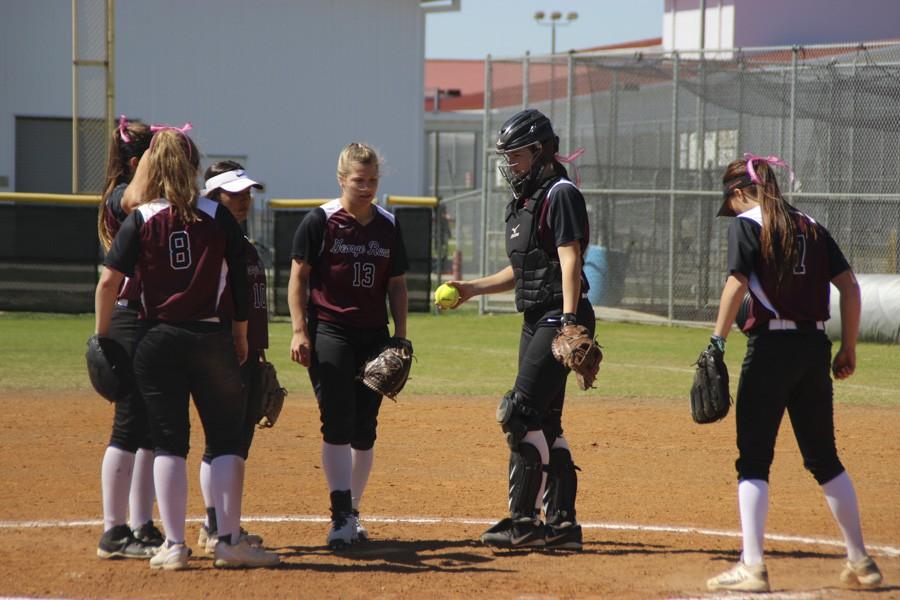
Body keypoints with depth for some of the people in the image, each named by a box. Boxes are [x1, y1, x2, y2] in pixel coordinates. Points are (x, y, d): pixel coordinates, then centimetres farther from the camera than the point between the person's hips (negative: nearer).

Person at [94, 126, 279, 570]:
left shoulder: (140, 221, -3)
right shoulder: (218, 217, 0)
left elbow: (109, 281, -8)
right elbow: (240, 280, 1)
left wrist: (101, 335, 3)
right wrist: (241, 335, 11)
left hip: (158, 342, 0)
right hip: (211, 339, 0)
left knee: (168, 442, 5)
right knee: (226, 441, 7)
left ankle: (173, 544, 2)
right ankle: (229, 540, 3)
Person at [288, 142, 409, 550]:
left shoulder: (388, 226, 10)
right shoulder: (320, 222, -3)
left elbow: (396, 285, 15)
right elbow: (298, 276, -2)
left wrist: (400, 338, 8)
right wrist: (299, 330, -10)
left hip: (374, 335, 5)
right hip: (329, 331, -5)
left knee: (365, 429, 6)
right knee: (338, 423, -14)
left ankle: (351, 515, 15)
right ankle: (341, 516, -15)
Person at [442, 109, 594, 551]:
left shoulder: (560, 195, -10)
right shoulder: (523, 201, 19)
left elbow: (569, 261, -20)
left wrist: (569, 322, -28)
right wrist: (472, 288, 17)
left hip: (558, 319, -10)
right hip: (535, 321, 10)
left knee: (523, 414, -14)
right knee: (544, 421, 10)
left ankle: (523, 521, -13)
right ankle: (561, 523, 14)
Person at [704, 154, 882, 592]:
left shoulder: (746, 224, -2)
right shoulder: (810, 228, 14)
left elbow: (737, 285, -15)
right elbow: (849, 285, 10)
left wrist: (717, 343, -15)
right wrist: (849, 348, 14)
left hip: (771, 347, -6)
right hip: (815, 348, 6)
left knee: (754, 459, -1)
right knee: (824, 458, 15)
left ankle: (752, 567, -8)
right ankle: (860, 562, 18)